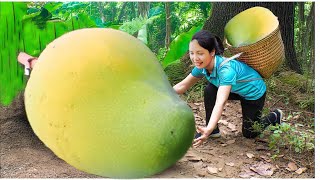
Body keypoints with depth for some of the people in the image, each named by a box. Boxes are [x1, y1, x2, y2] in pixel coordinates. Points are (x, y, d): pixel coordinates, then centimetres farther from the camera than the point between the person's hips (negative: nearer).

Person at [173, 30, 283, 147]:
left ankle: (275, 116, 33)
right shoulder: (202, 66, -20)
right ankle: (214, 131, -2)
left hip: (254, 92, -6)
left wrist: (209, 129, -66)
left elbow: (221, 102, -54)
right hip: (236, 90, 6)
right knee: (209, 91, -20)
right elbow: (182, 86, -11)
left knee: (248, 133, 6)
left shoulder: (226, 69, -42)